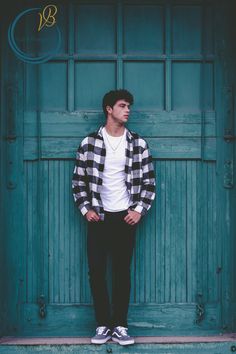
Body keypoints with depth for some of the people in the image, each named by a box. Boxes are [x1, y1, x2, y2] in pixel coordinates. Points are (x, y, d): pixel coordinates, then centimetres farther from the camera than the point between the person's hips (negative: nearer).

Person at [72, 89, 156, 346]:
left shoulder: (138, 144, 1)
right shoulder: (89, 143, -1)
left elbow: (148, 181, 4)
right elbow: (78, 180, 4)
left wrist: (139, 210, -5)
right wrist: (85, 209, -5)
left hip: (125, 217, 0)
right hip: (98, 217, 0)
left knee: (123, 272, 3)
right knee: (96, 271, -1)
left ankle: (120, 326, 11)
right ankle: (103, 324, 11)